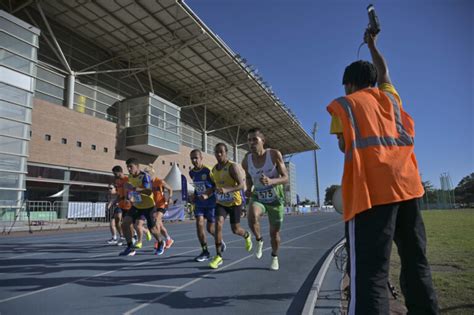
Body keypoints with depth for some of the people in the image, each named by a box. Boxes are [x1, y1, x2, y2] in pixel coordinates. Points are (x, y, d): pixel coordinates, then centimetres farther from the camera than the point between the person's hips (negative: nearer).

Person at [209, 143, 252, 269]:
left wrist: (227, 190, -40)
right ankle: (218, 256, -7)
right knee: (218, 224, -17)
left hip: (235, 202, -4)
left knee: (235, 230, 5)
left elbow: (242, 185, -26)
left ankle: (246, 235, 43)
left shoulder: (233, 166, -18)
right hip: (221, 202, 4)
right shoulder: (214, 169, 3)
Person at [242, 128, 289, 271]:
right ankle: (259, 240, -1)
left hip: (275, 199, -1)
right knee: (253, 217, -33)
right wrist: (249, 189, -11)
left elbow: (285, 178, -19)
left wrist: (271, 181, -39)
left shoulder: (274, 154, -20)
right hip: (258, 197, 1)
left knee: (274, 232, 10)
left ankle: (274, 257, 41)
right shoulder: (246, 160, -12)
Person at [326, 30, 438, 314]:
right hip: (408, 184, 6)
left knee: (371, 272, -12)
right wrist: (372, 45, 56)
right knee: (416, 263, 14)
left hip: (371, 189, -5)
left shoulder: (342, 104, 9)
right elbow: (384, 73, 43)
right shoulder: (389, 96, 22)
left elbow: (344, 146, 4)